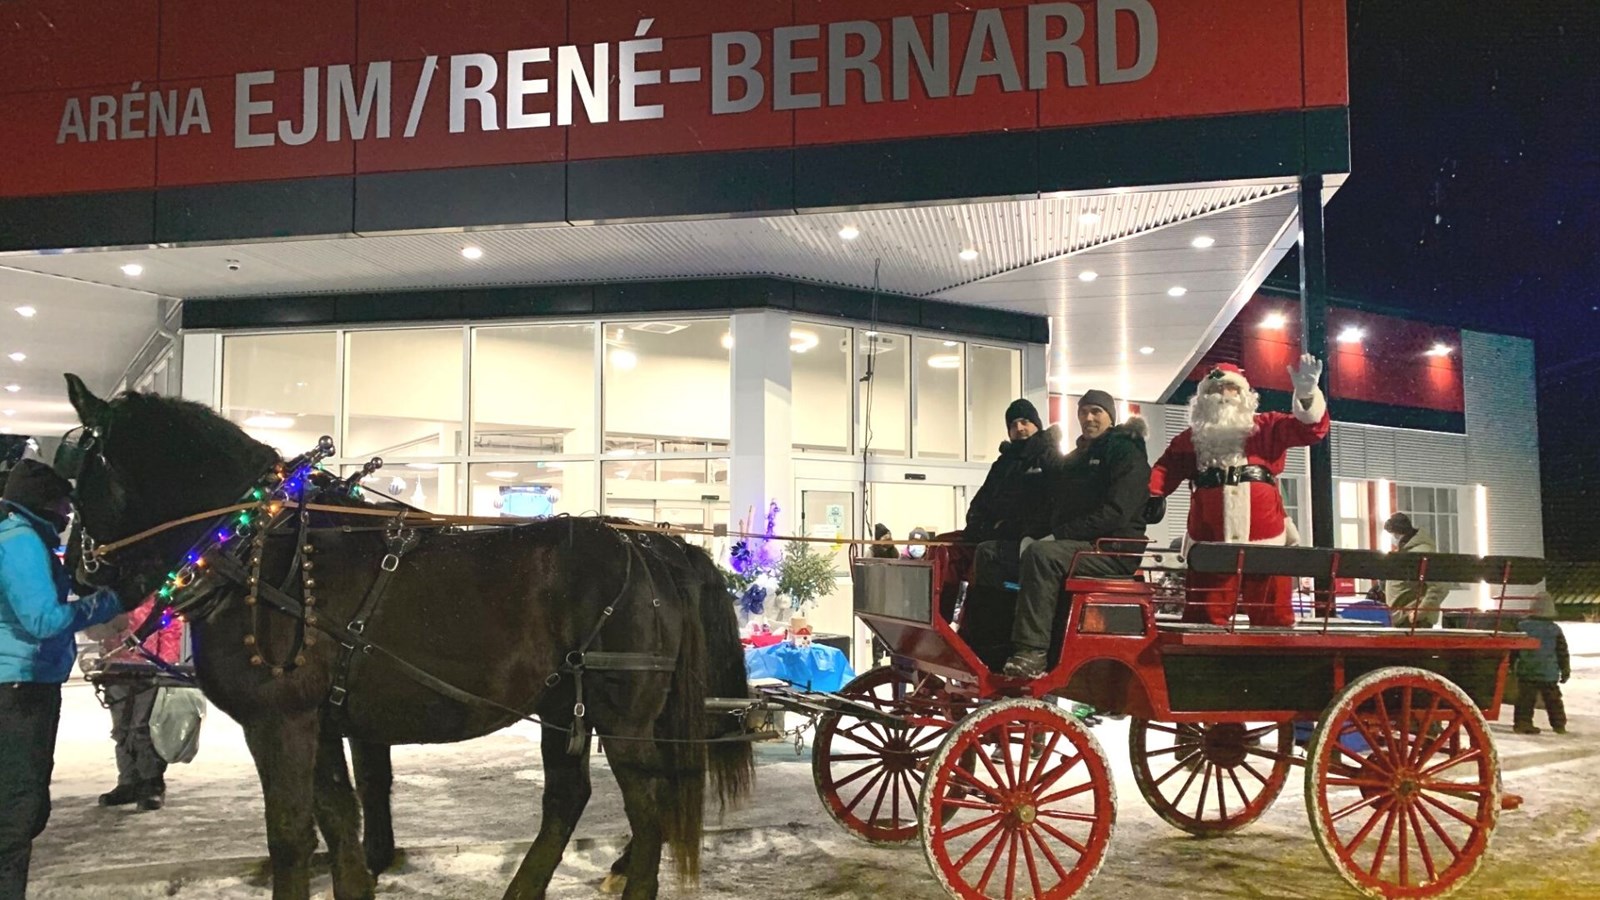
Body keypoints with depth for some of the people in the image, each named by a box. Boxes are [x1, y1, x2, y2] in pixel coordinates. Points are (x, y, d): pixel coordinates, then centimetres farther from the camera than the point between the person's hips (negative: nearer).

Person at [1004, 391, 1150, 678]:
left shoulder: (1127, 453, -1)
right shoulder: (1074, 459, 25)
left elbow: (1115, 512, -14)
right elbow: (1055, 506, 25)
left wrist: (1060, 534, -18)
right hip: (1075, 545, 8)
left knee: (1040, 554, -34)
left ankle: (1032, 652, -40)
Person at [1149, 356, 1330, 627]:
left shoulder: (1268, 427, 13)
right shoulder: (1190, 438, 14)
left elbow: (1310, 428, 1)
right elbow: (1164, 472, 4)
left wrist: (1306, 394, -19)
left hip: (1264, 539, 0)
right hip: (1210, 543, 1)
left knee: (1273, 618, 3)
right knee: (1204, 620, 3)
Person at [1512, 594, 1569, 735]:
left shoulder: (1522, 626, -4)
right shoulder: (1555, 630, -4)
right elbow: (1562, 652, 3)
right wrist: (1565, 671, 12)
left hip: (1526, 673, 0)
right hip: (1549, 674, 0)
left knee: (1525, 698, 3)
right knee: (1553, 700, 13)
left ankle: (1522, 722, -4)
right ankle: (1559, 724, 18)